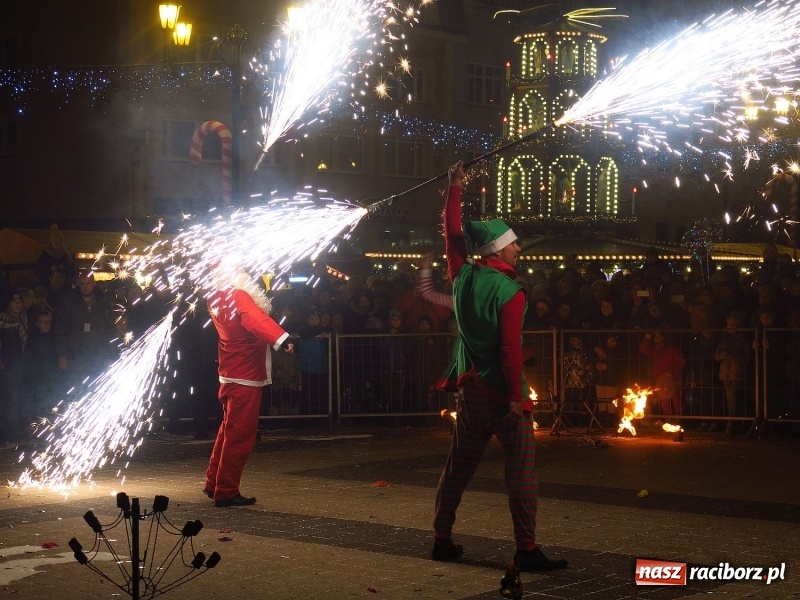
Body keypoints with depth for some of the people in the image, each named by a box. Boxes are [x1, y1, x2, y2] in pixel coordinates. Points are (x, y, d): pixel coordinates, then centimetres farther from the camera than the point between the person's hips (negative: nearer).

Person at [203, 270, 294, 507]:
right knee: (239, 435, -5)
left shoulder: (217, 299, 8)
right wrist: (281, 338, -53)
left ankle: (213, 483, 28)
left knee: (229, 430, 21)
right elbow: (256, 320, -39)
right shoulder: (238, 297, -18)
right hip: (245, 378, -10)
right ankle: (226, 492, -1)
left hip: (229, 376, 10)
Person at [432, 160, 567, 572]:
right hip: (502, 391, -7)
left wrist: (454, 188, 27)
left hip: (470, 388, 7)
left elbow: (453, 234, 19)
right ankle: (526, 550, -7)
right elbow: (511, 350, -20)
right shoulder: (509, 293, -16)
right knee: (521, 469, -5)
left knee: (458, 467, 15)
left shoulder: (463, 276, 3)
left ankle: (443, 539, 20)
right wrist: (516, 398, -18)